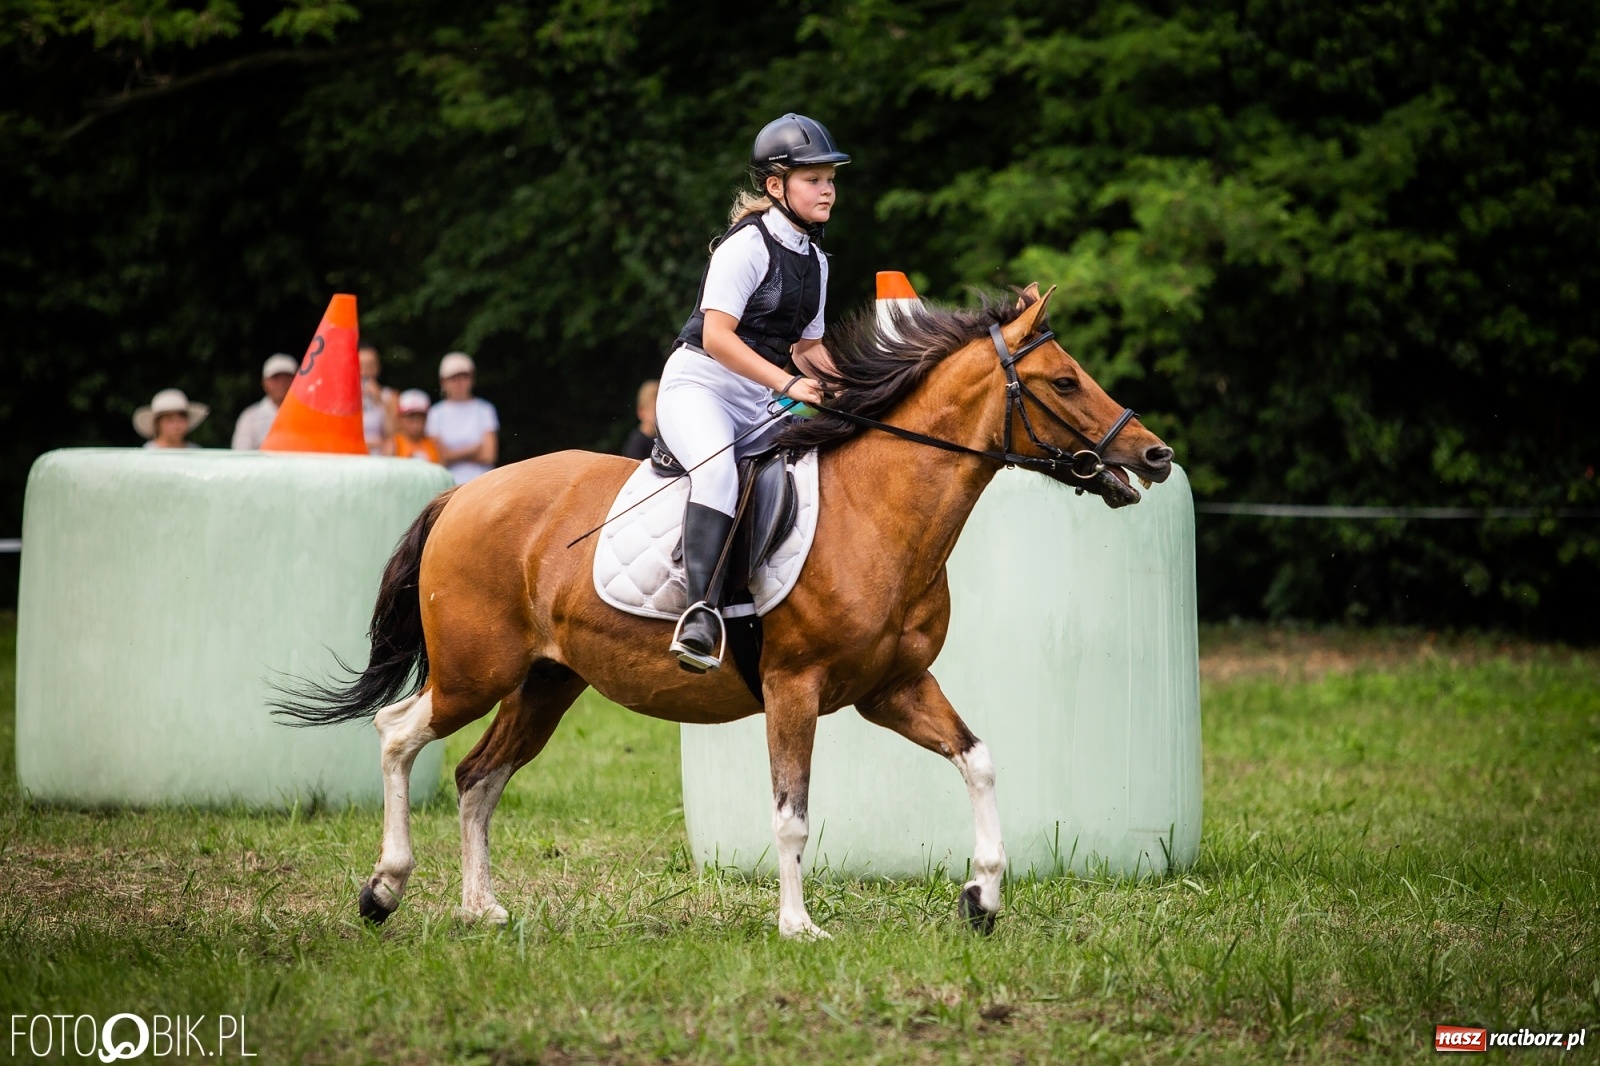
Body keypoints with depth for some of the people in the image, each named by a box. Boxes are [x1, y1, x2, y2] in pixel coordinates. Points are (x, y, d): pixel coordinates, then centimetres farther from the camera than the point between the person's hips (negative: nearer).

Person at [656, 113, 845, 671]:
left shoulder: (815, 260, 14)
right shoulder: (748, 245, -11)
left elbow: (806, 346, 19)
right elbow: (716, 336, -19)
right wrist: (787, 383, -23)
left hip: (764, 401, 9)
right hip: (700, 384, -9)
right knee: (717, 466, -37)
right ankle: (701, 610, -47)